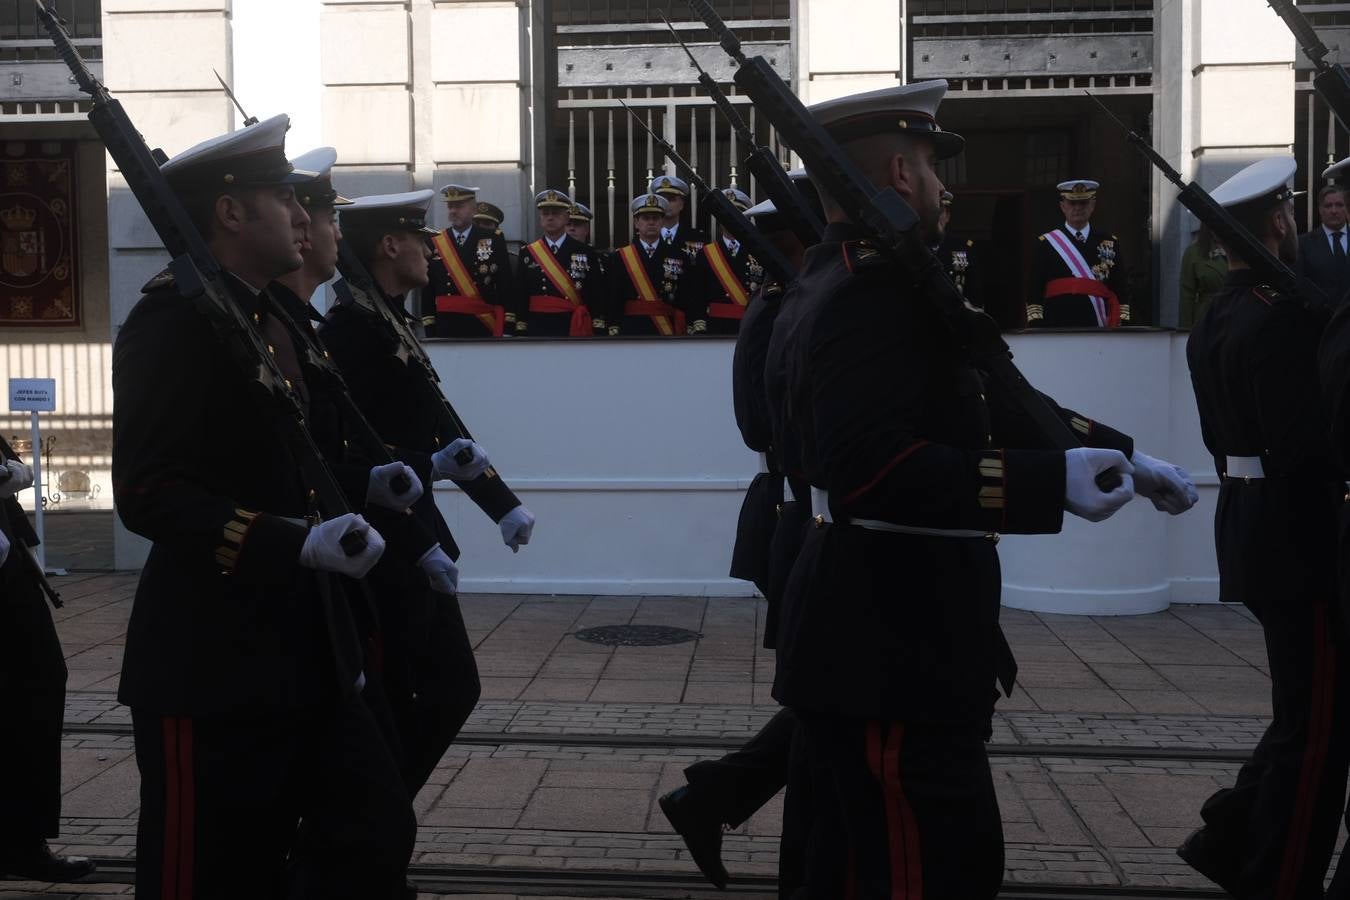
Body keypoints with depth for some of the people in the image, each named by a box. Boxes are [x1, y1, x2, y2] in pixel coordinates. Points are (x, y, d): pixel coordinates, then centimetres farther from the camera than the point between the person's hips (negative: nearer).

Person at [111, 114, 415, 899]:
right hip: (212, 665, -9)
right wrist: (298, 543, -28)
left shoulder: (274, 317, 15)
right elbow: (147, 493, -22)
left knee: (377, 835, 11)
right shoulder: (172, 320, -14)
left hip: (305, 650, 9)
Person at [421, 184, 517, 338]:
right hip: (446, 328, 2)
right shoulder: (434, 243, 8)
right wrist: (429, 329, 2)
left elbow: (506, 286, -1)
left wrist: (508, 326, -9)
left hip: (483, 328, -2)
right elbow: (428, 290, 8)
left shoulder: (494, 239, 2)